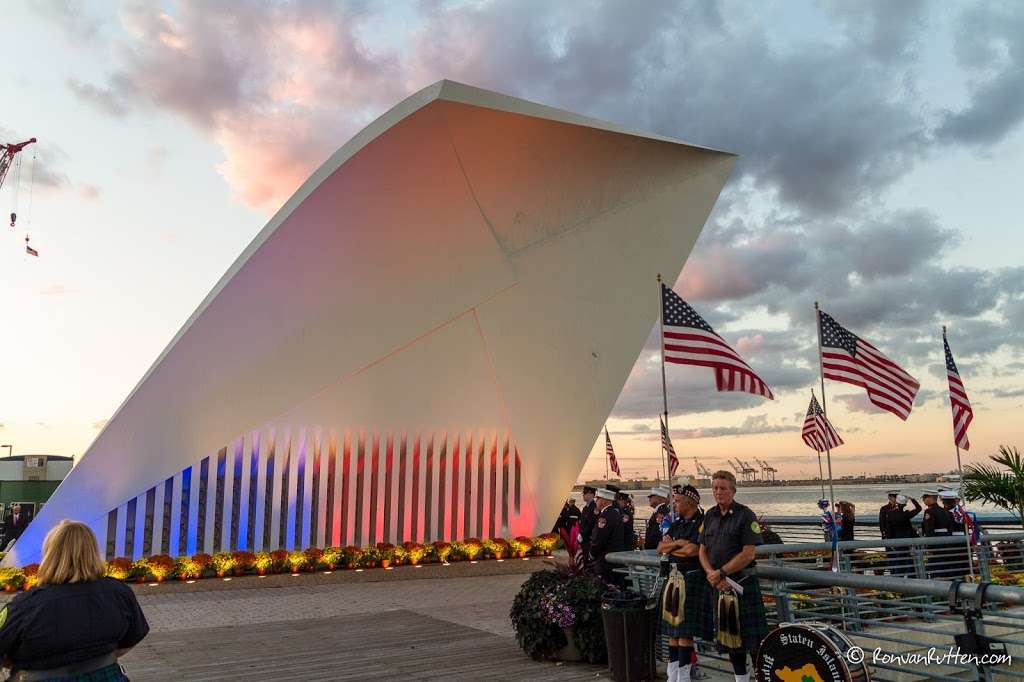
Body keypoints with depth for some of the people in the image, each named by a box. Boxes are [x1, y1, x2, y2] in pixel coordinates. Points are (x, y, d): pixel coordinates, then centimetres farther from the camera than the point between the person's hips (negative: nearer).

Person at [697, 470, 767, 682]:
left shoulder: (745, 515, -9)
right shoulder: (710, 515, 9)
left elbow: (748, 554, -15)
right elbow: (702, 550, 10)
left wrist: (721, 573, -14)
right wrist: (711, 574, -8)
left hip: (742, 583, -6)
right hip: (717, 585, 6)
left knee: (751, 637, -3)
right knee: (729, 634, 15)